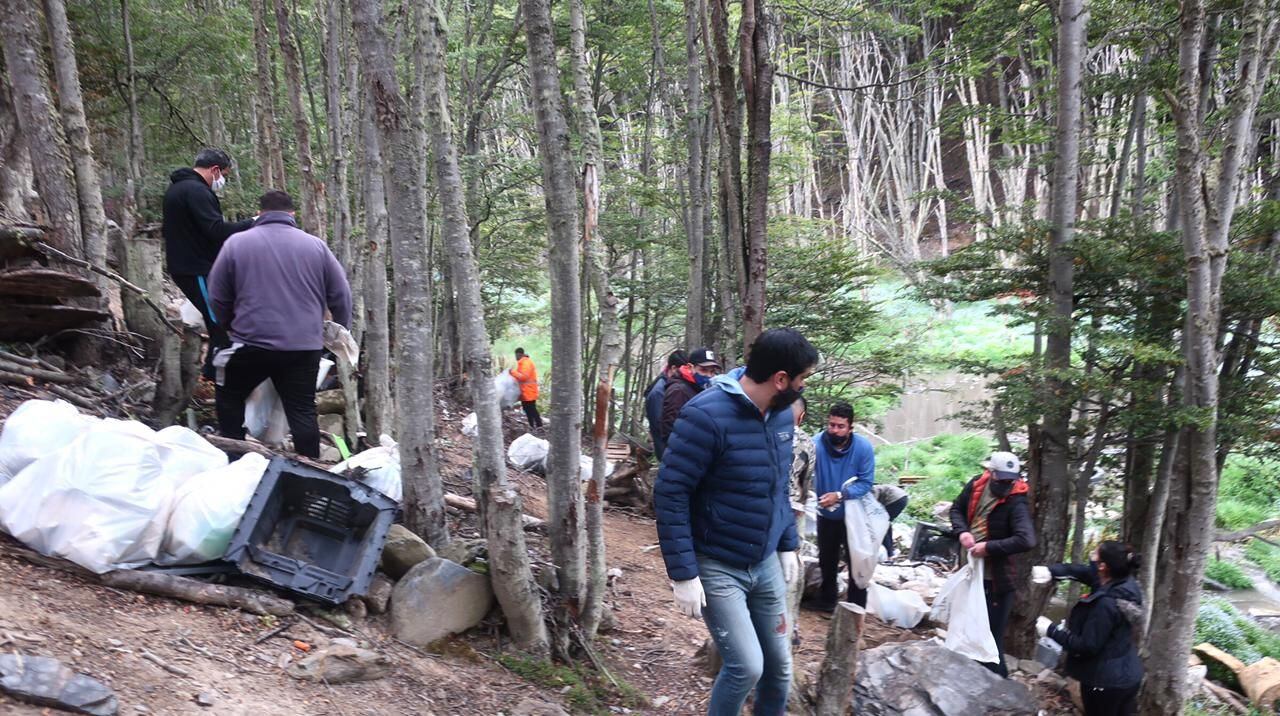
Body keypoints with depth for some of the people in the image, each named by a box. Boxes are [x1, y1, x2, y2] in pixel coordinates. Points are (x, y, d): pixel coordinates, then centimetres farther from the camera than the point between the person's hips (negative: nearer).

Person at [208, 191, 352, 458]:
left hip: (252, 343, -1)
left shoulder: (236, 243, 2)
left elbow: (217, 298, 6)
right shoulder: (316, 245, 4)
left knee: (229, 398, 20)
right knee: (302, 411, 7)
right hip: (305, 347, 1)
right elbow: (341, 296, 7)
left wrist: (231, 326, 25)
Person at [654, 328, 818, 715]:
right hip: (717, 567, -6)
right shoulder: (707, 415, -23)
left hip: (766, 563, 7)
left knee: (779, 665, 12)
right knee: (746, 666, -10)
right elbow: (670, 494, -20)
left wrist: (789, 544, 14)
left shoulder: (783, 412, 1)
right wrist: (683, 574, -20)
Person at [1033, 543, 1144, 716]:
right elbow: (1085, 571, 7)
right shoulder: (1126, 584, -5)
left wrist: (1051, 630, -15)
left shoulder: (1106, 604, -31)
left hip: (1106, 682, -8)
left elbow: (1086, 646, -24)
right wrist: (1051, 571, -6)